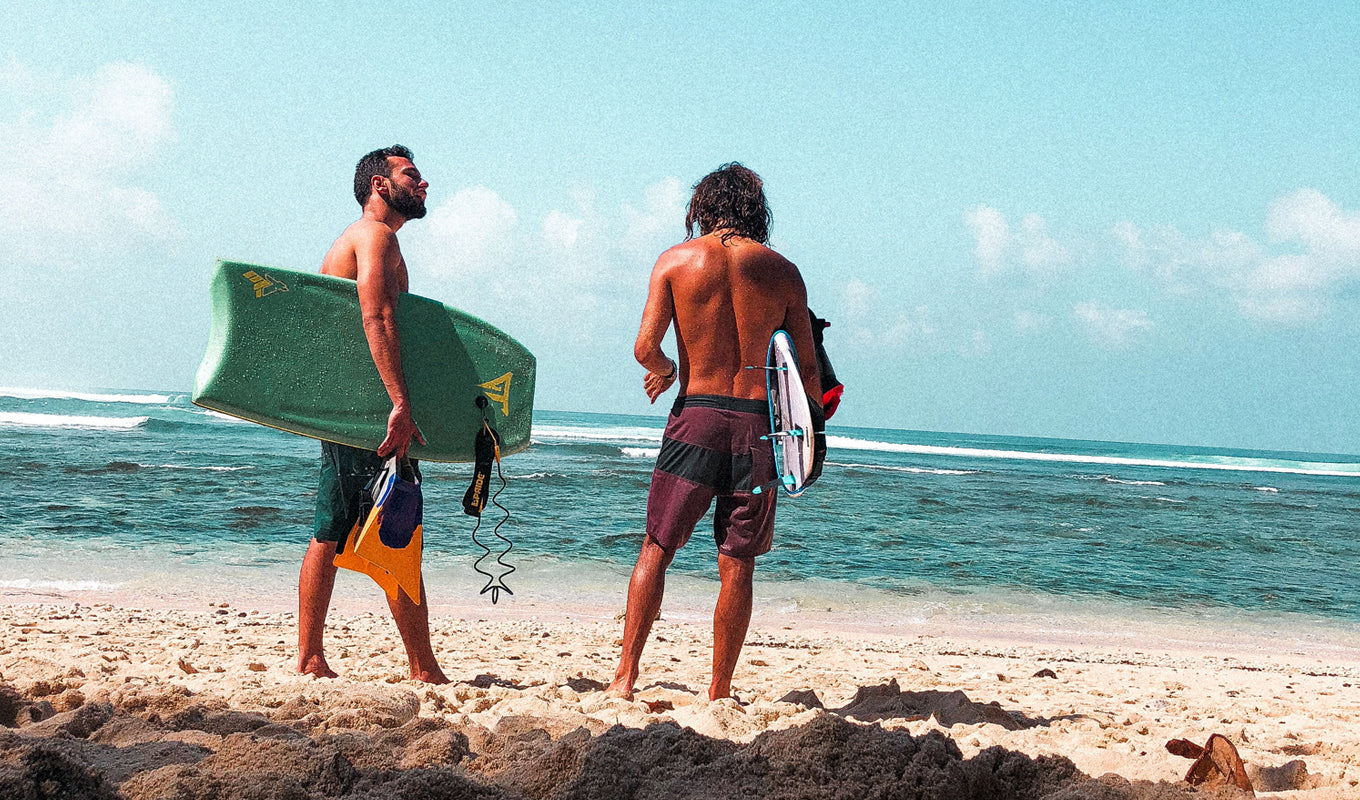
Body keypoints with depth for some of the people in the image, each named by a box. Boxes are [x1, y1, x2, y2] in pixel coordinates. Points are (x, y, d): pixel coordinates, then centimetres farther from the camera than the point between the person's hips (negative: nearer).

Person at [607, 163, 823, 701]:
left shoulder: (676, 260, 1)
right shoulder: (782, 272, 4)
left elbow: (645, 347, -6)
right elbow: (807, 371, 4)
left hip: (696, 416, -1)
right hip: (758, 422, 1)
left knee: (656, 549, 10)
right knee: (736, 564, 6)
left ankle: (626, 676, 6)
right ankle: (719, 692, 11)